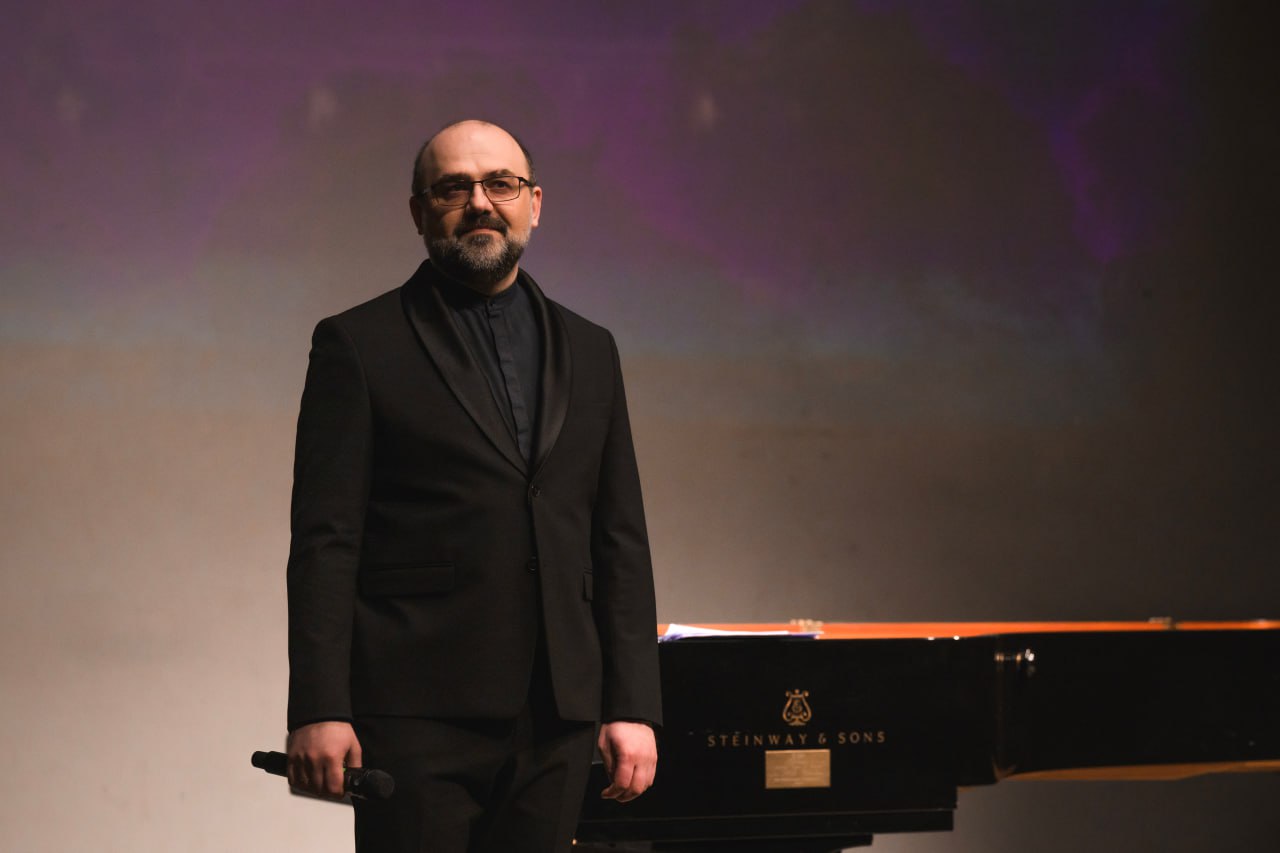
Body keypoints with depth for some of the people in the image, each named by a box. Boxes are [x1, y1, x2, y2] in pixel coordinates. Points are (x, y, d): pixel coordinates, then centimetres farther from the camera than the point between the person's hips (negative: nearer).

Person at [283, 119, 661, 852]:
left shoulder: (588, 352, 16)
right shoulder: (360, 346, 2)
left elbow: (621, 541, 14)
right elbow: (325, 541, -3)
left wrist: (634, 706, 6)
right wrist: (319, 710, -12)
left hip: (557, 721, 4)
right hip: (419, 716, -4)